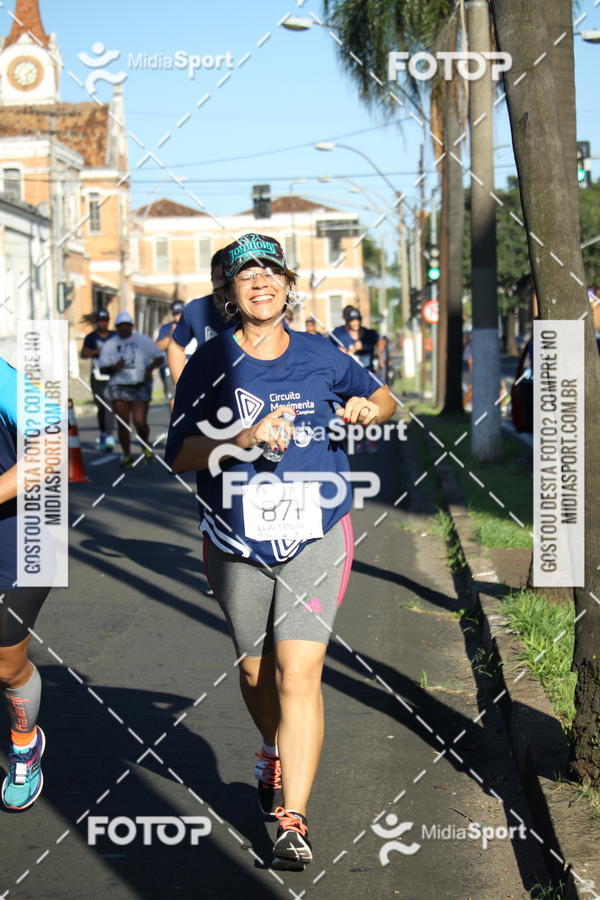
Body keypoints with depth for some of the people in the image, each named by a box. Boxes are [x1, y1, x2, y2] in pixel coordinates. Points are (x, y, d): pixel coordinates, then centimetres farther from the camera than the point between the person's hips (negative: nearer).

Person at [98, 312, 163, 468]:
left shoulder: (143, 341, 5)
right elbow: (103, 368, 8)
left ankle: (146, 447, 15)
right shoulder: (110, 345, 9)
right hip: (119, 388, 2)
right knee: (122, 424, 0)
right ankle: (127, 456, 13)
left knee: (140, 422, -12)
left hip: (140, 387, -2)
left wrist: (150, 368, -12)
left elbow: (159, 357, 8)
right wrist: (114, 367, -14)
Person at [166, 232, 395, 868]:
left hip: (316, 537, -1)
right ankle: (275, 755, 47)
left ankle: (292, 820, -8)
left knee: (298, 674, -12)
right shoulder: (210, 363, -1)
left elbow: (386, 399, 20)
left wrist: (368, 409, -4)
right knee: (254, 671, 15)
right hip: (237, 545, 1)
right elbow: (179, 453, -6)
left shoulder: (320, 356, 4)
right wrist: (246, 438, -21)